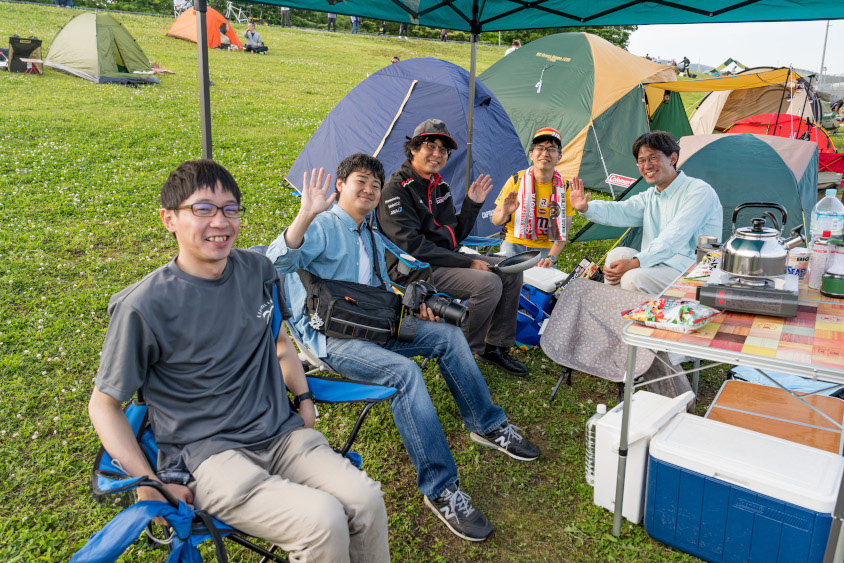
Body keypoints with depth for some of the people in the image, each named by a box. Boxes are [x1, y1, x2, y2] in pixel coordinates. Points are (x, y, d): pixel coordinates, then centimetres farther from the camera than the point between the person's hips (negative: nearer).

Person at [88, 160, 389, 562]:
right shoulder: (144, 306, -11)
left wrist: (304, 398, 7)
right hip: (207, 454, -4)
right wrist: (148, 485, -9)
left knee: (367, 500, -20)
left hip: (281, 435, 5)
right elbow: (103, 404, -1)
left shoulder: (257, 270, 5)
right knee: (323, 522, -26)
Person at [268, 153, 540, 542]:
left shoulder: (371, 238, 19)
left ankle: (487, 426, 12)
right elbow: (277, 262, -27)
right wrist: (305, 216, -41)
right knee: (406, 372, -31)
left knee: (449, 335, -4)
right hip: (332, 337, -8)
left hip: (372, 326, 9)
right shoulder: (322, 227, -8)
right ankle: (440, 489, -23)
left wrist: (412, 305, 9)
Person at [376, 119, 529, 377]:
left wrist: (472, 204, 4)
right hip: (415, 269, -9)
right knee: (487, 283, -26)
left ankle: (495, 346, 9)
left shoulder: (440, 187, 13)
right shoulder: (396, 189, -13)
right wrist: (467, 263, -19)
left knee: (511, 270, 1)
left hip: (446, 259, 9)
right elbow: (411, 245, -21)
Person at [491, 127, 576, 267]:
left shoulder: (564, 188, -1)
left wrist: (551, 258, -17)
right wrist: (504, 213, -25)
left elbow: (563, 231, -1)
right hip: (514, 244, -1)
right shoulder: (516, 180, -5)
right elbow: (495, 221, -1)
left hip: (544, 248, 1)